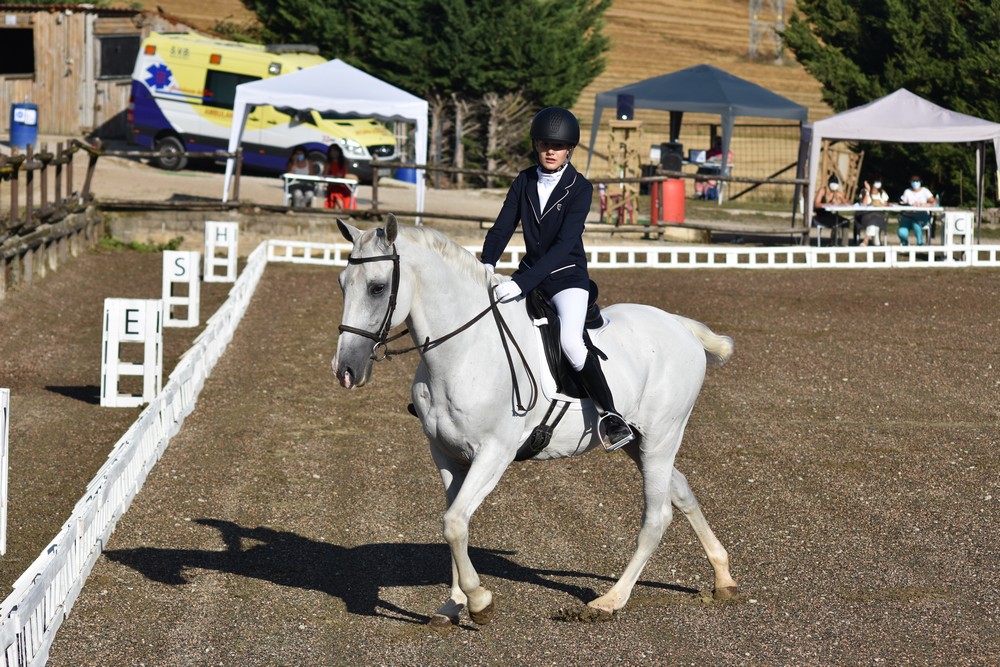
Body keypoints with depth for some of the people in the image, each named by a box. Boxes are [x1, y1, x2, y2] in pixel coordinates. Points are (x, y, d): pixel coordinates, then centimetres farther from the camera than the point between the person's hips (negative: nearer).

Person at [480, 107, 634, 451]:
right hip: (529, 273, 6)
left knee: (570, 339, -30)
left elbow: (564, 244, -23)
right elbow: (502, 227, -1)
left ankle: (610, 416, -21)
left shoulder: (580, 188, -13)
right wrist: (487, 264, -23)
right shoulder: (524, 182, 3)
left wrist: (522, 283, -34)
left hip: (567, 276, -6)